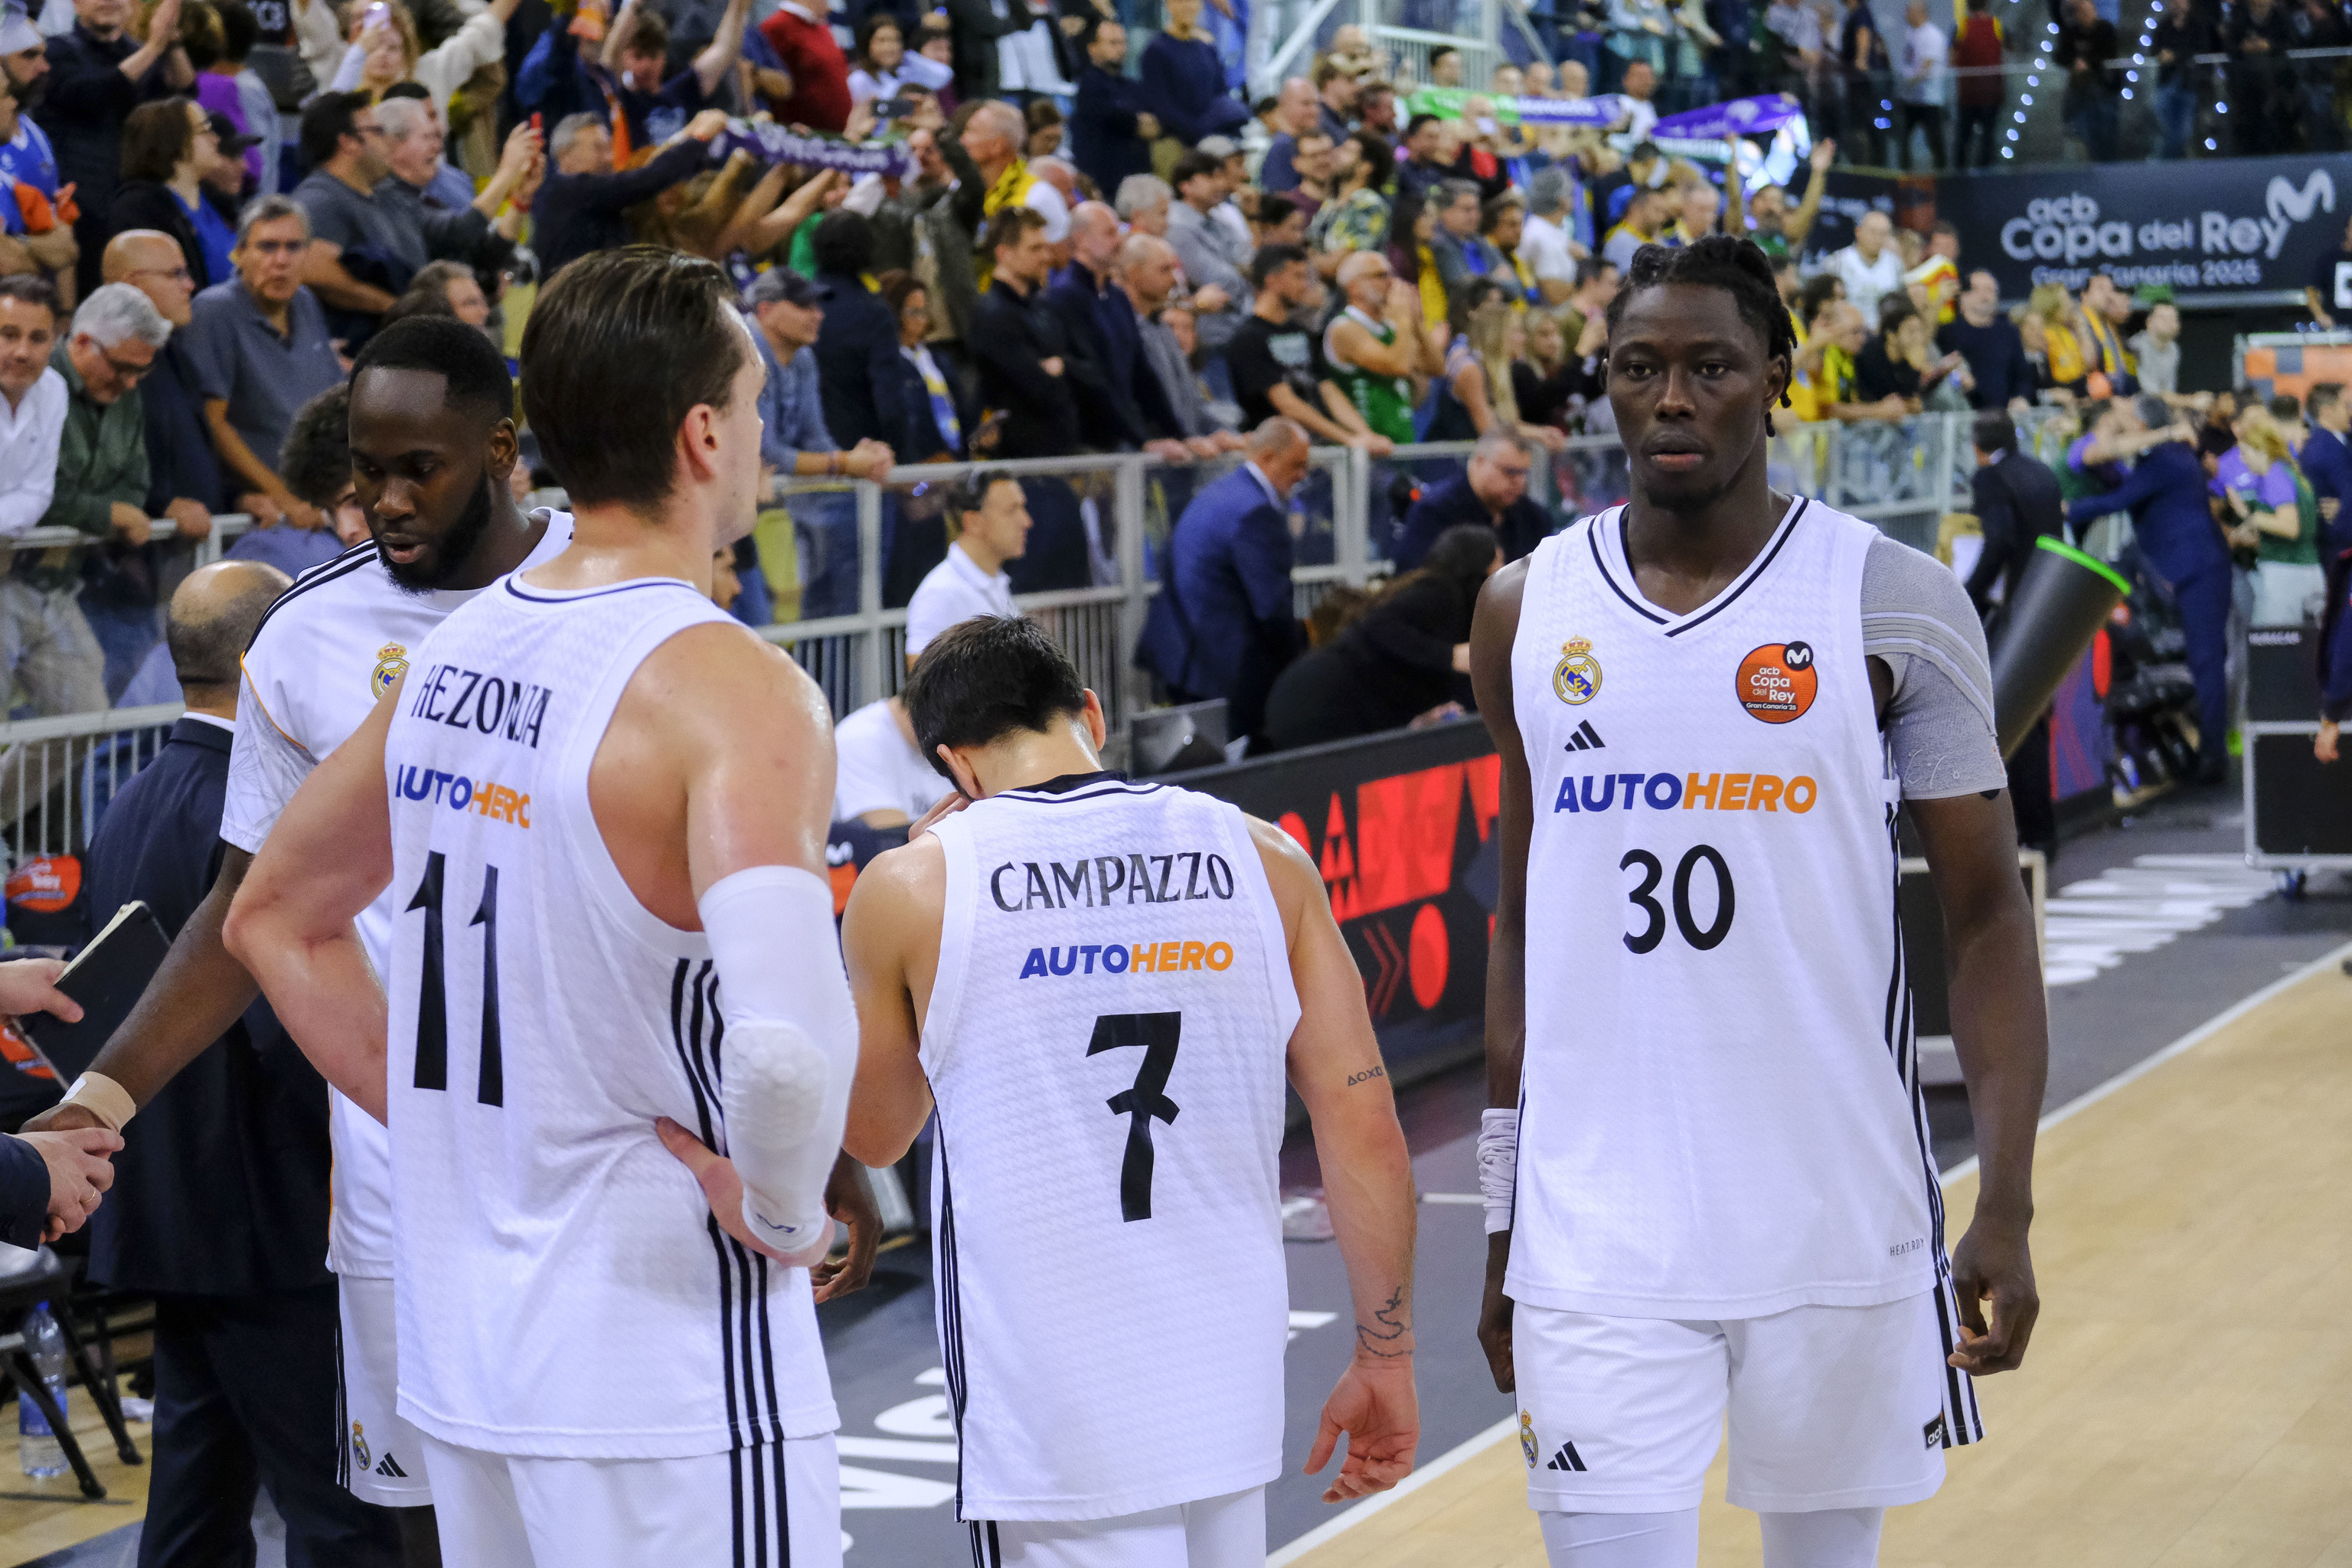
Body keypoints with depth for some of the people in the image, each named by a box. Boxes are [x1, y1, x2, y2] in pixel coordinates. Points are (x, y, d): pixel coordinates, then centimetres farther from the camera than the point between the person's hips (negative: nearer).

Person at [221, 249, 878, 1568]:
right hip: (669, 1380, -8)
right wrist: (784, 1213, -15)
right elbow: (786, 1042, -33)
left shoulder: (455, 652, 6)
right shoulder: (733, 690, -18)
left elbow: (278, 917, 20)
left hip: (468, 1366, 8)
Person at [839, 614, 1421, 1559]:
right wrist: (1384, 1359, 9)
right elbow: (1364, 1129, 0)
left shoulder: (914, 887, -4)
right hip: (1230, 1397, 3)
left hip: (1053, 1422, -3)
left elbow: (875, 1135, 13)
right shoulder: (1261, 859, 2)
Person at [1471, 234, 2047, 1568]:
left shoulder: (1894, 605, -4)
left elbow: (1990, 918, -2)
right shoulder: (1526, 611, 5)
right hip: (1595, 1240, 1)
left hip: (1840, 1228, -1)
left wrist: (2008, 1211, -10)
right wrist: (1501, 1222, 13)